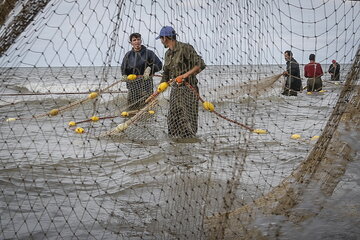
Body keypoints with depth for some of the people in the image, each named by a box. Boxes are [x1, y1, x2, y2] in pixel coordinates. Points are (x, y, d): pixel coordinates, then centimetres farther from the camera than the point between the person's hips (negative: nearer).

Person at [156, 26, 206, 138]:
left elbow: (200, 65, -17)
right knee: (173, 120, 7)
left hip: (188, 88, -8)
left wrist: (185, 75, -25)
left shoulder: (185, 48, -11)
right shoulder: (168, 53, 13)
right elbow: (166, 75, 23)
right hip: (175, 90, 8)